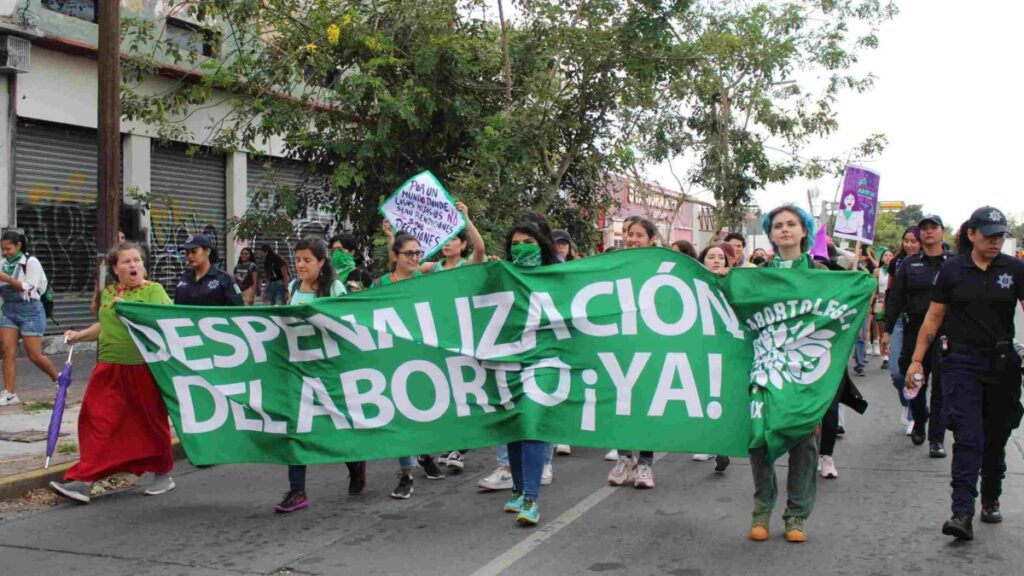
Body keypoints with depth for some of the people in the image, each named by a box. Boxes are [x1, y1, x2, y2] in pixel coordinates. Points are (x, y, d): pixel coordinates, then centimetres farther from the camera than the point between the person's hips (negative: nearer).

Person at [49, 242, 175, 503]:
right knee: (99, 421, -1)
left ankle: (163, 475, 26)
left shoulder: (153, 290, -4)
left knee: (151, 423, 8)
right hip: (110, 368, 5)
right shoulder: (108, 293, 13)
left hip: (144, 367, -5)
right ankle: (83, 481, 1)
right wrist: (80, 335, 20)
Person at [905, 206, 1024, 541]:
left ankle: (991, 502, 31)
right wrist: (917, 360, 2)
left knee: (995, 438, 12)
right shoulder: (953, 270, 1)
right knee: (968, 438, -10)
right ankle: (962, 513, -14)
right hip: (962, 362, -1)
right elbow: (934, 317, 5)